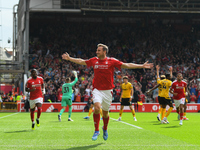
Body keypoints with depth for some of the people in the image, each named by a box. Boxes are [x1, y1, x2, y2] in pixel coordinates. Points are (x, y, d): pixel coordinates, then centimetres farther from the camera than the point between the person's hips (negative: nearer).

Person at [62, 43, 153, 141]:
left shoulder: (112, 61, -3)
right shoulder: (94, 60, 4)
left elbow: (126, 65, -4)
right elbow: (81, 61, 18)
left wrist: (141, 66, -9)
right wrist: (69, 58, 23)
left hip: (108, 90, -1)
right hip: (97, 90, 1)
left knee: (105, 112, 7)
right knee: (97, 107, -22)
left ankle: (105, 129, 37)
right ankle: (96, 130, -9)